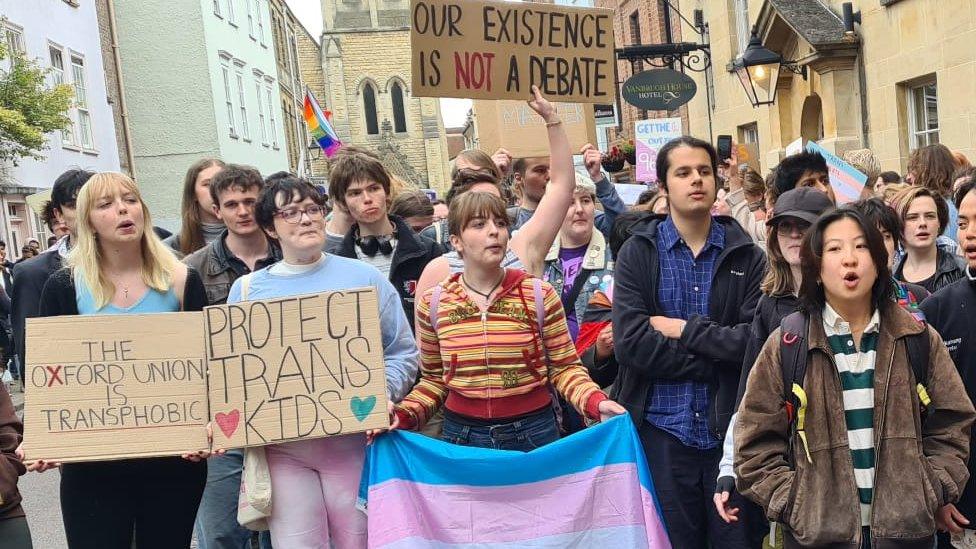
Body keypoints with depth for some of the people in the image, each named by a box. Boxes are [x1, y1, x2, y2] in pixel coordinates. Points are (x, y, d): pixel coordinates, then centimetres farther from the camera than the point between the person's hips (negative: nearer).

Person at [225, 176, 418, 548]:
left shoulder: (364, 278, 3)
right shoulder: (247, 290, 7)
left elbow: (403, 352, 3)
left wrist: (382, 395, -13)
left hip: (355, 438, -1)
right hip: (281, 447, 1)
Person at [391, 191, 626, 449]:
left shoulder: (540, 295, -6)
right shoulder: (433, 303, -2)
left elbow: (564, 367, -1)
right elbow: (435, 379, 7)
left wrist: (596, 402, -19)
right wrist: (403, 415, -9)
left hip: (534, 434, -1)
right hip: (461, 437, 1)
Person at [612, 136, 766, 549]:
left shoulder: (747, 255, 2)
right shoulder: (637, 253, -2)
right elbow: (630, 342, -14)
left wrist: (683, 328, -13)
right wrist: (717, 361, -13)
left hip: (731, 427, 1)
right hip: (661, 430, 0)